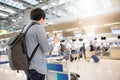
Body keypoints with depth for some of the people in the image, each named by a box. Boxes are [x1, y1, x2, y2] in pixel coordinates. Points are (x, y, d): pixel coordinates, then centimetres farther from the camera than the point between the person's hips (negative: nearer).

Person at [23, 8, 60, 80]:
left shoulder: (26, 28, 10)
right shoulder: (39, 27, -14)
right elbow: (47, 49, -14)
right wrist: (55, 42, 4)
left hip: (28, 65, 8)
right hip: (36, 67, -8)